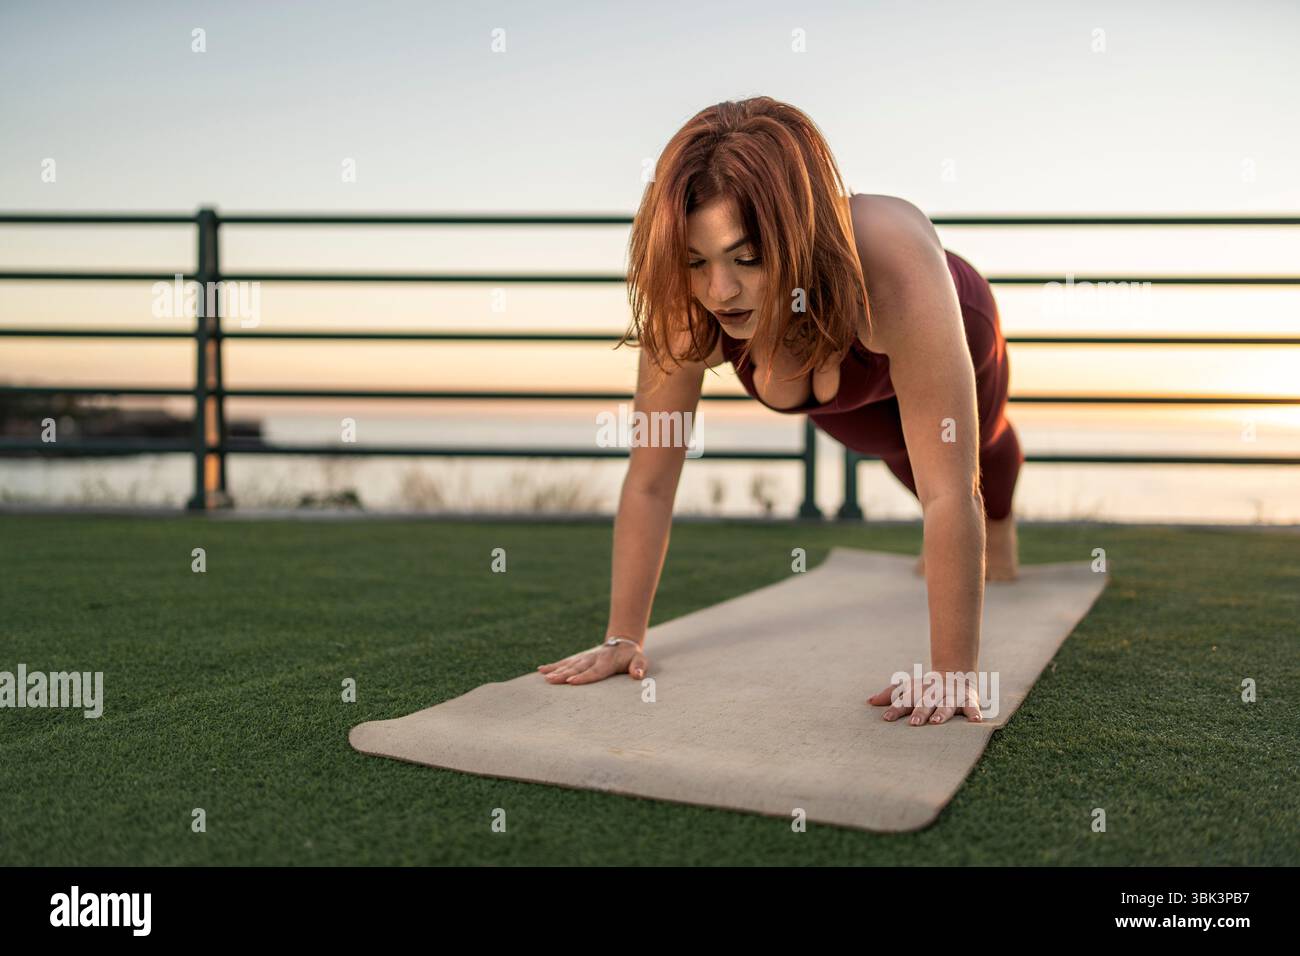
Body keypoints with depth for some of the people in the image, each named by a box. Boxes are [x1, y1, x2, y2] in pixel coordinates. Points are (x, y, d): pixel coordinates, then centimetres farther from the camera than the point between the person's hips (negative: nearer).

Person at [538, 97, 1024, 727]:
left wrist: (953, 672, -50)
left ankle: (1001, 526, 67)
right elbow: (650, 479, -34)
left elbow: (949, 491, -51)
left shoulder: (895, 268, -52)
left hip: (950, 331, -2)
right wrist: (623, 637, -33)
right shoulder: (686, 304, -42)